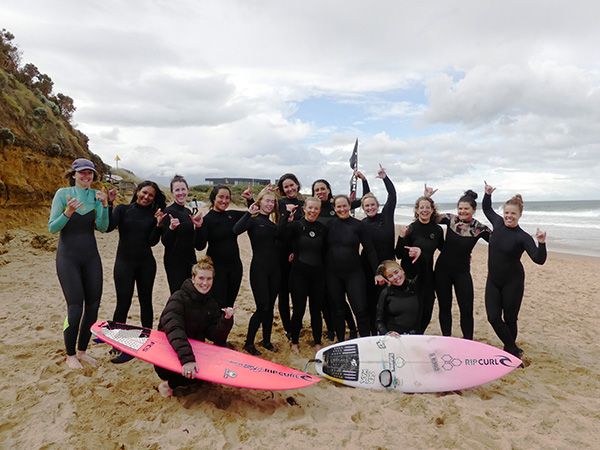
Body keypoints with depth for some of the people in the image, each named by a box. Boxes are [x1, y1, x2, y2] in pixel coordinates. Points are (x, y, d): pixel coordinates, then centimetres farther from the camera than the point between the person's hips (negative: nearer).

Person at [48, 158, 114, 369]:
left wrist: (105, 205, -16)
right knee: (75, 307, -6)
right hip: (68, 257, -4)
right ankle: (70, 355, 14)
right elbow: (52, 228, -8)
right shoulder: (63, 193, -5)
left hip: (90, 256, 4)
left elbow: (102, 227, -3)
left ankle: (82, 351, 22)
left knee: (93, 305, 5)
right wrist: (68, 212, -24)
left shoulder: (96, 195, 4)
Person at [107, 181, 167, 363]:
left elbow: (152, 242, -1)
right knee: (123, 303, -4)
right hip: (124, 262, -2)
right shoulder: (123, 209, 2)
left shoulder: (153, 216, 6)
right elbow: (108, 227, -14)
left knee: (146, 301, 9)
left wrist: (158, 224, -14)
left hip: (146, 263, 2)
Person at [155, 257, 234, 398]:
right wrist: (186, 359, -47)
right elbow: (173, 329, -34)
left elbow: (215, 336, -3)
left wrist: (226, 320, -23)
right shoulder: (179, 298, -18)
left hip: (194, 351, 7)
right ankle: (167, 384, -2)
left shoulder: (211, 303, 2)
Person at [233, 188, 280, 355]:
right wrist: (249, 212, -22)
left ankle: (267, 340, 27)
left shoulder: (273, 225, 14)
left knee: (270, 307, 12)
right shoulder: (253, 220, -4)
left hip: (273, 269, 6)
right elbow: (236, 230, -24)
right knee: (262, 307, -7)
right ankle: (249, 343, 10)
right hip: (259, 268, -6)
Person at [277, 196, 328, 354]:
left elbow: (325, 251, 14)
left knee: (316, 310, 9)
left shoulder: (322, 228, 7)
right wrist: (287, 215, -24)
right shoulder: (296, 225, -4)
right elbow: (280, 234, -24)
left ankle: (317, 343, 25)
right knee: (298, 310, 3)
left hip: (318, 273, 3)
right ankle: (294, 342, 23)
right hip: (299, 273, -3)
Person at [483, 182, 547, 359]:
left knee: (510, 319, 6)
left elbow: (539, 260, -22)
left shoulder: (523, 237, -12)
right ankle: (514, 350, 16)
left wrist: (541, 243, -37)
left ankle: (509, 351, 28)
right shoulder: (498, 222, 1)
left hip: (512, 282, -4)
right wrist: (488, 194, 7)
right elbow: (486, 209, 20)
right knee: (493, 318, -2)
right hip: (493, 281, 4)